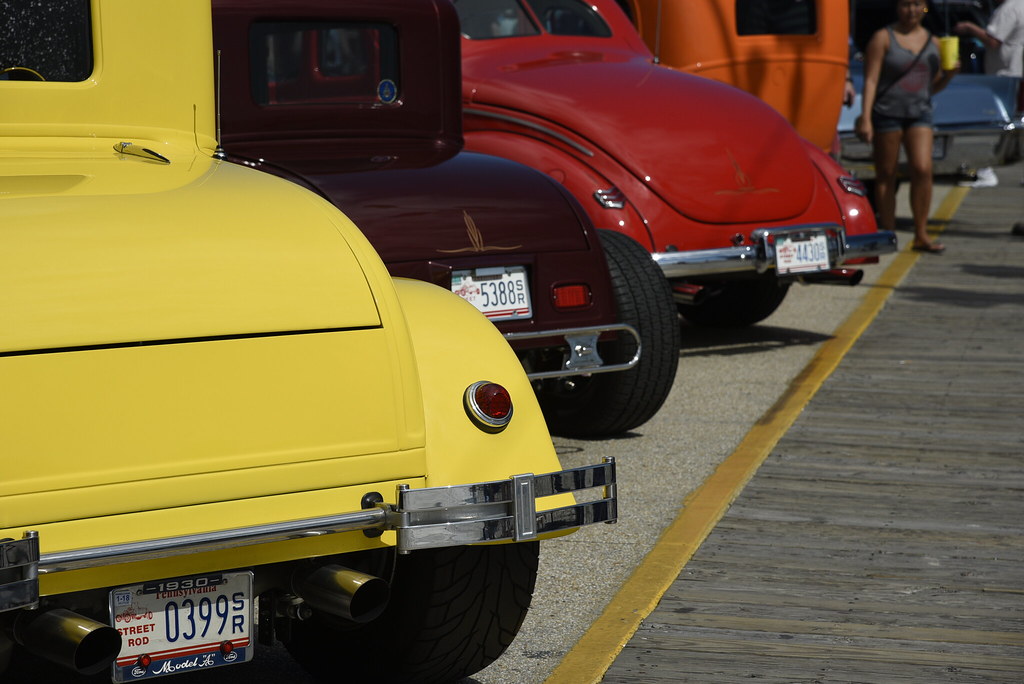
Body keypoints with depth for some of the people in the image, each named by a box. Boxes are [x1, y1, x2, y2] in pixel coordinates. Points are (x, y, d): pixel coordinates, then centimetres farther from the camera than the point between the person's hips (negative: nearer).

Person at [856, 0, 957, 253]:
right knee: (886, 175, 1)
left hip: (919, 113, 3)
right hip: (887, 112, -3)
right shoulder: (883, 38, 0)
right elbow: (870, 80, -6)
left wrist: (950, 73, -2)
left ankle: (921, 235, -4)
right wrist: (865, 117, -16)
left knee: (923, 170, -11)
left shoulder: (933, 42, 13)